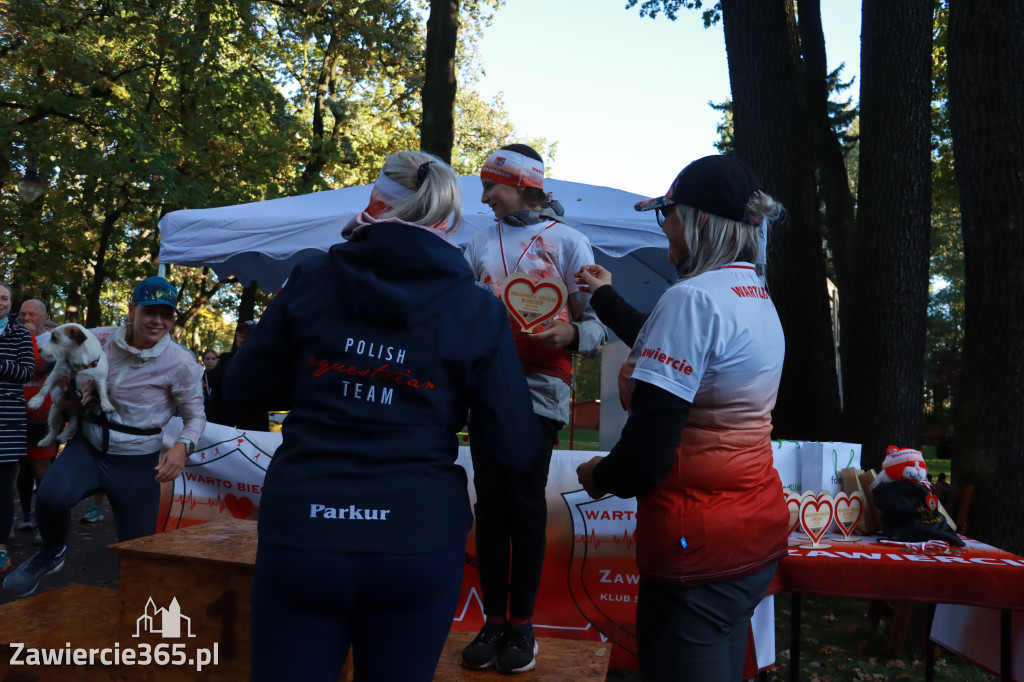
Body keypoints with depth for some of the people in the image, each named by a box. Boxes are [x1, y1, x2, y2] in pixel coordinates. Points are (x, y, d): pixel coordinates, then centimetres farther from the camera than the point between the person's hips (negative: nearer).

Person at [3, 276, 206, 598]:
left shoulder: (180, 362, -12)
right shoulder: (99, 339, -4)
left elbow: (196, 415, -3)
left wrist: (182, 447, -24)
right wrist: (66, 398, -8)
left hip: (137, 462, -2)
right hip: (88, 447, 2)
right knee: (50, 497, -29)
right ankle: (51, 554, 6)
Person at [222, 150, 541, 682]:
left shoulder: (313, 279, -2)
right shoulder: (479, 312, -4)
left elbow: (242, 388, 8)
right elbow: (515, 449, -3)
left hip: (300, 536, 0)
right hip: (419, 543, 0)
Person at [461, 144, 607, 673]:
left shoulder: (567, 241, 2)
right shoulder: (482, 243, 15)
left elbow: (595, 323, -3)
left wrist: (569, 335, -22)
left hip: (539, 389, -4)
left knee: (525, 505, -1)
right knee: (490, 504, 5)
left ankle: (522, 623, 13)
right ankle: (494, 620, 16)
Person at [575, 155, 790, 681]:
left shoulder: (693, 297, -20)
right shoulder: (757, 298, 9)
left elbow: (649, 447, -25)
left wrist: (600, 476, -4)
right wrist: (605, 297, 37)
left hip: (698, 539, -9)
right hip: (757, 526, 9)